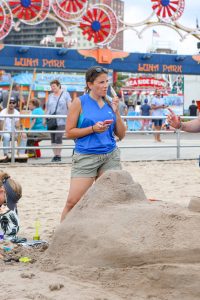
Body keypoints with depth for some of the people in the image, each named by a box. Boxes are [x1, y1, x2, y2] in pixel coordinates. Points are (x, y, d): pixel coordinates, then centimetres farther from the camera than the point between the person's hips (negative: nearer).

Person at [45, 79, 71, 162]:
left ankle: (58, 155, -9)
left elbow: (69, 106, 1)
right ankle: (55, 155, 8)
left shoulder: (65, 94, 6)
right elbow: (47, 108, 19)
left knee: (58, 137, -13)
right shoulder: (50, 96, 16)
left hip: (61, 120, -4)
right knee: (53, 138, 3)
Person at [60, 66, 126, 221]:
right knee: (72, 202, -7)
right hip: (86, 156, -4)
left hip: (111, 155, 4)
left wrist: (116, 112, -3)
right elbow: (69, 132, -4)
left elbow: (121, 135, 10)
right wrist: (93, 129, -15)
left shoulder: (110, 103, 9)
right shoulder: (80, 103, -3)